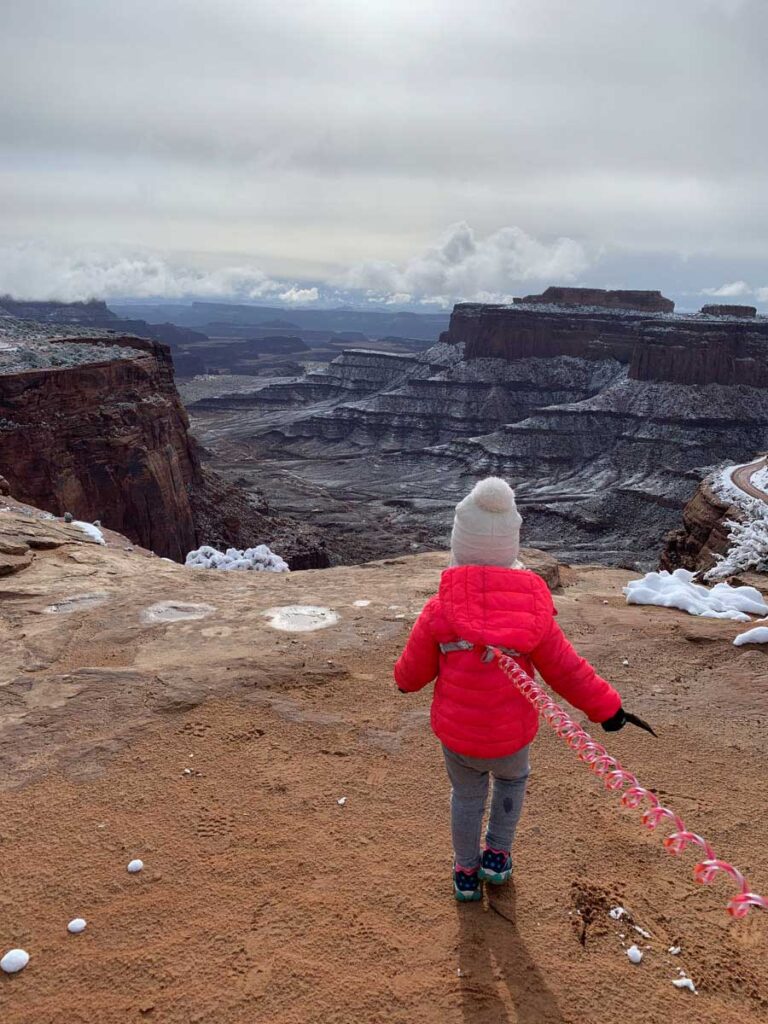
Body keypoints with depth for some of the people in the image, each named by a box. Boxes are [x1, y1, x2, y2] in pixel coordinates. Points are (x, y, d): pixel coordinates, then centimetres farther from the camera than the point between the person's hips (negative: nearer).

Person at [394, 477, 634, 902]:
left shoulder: (440, 610, -19)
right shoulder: (533, 612, -18)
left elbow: (414, 671, -6)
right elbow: (567, 671, -8)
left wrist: (404, 679, 19)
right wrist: (606, 706, 8)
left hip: (455, 735, 0)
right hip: (509, 738, 0)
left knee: (466, 796, 27)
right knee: (512, 780, 33)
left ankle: (466, 874, 43)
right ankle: (496, 856, 38)